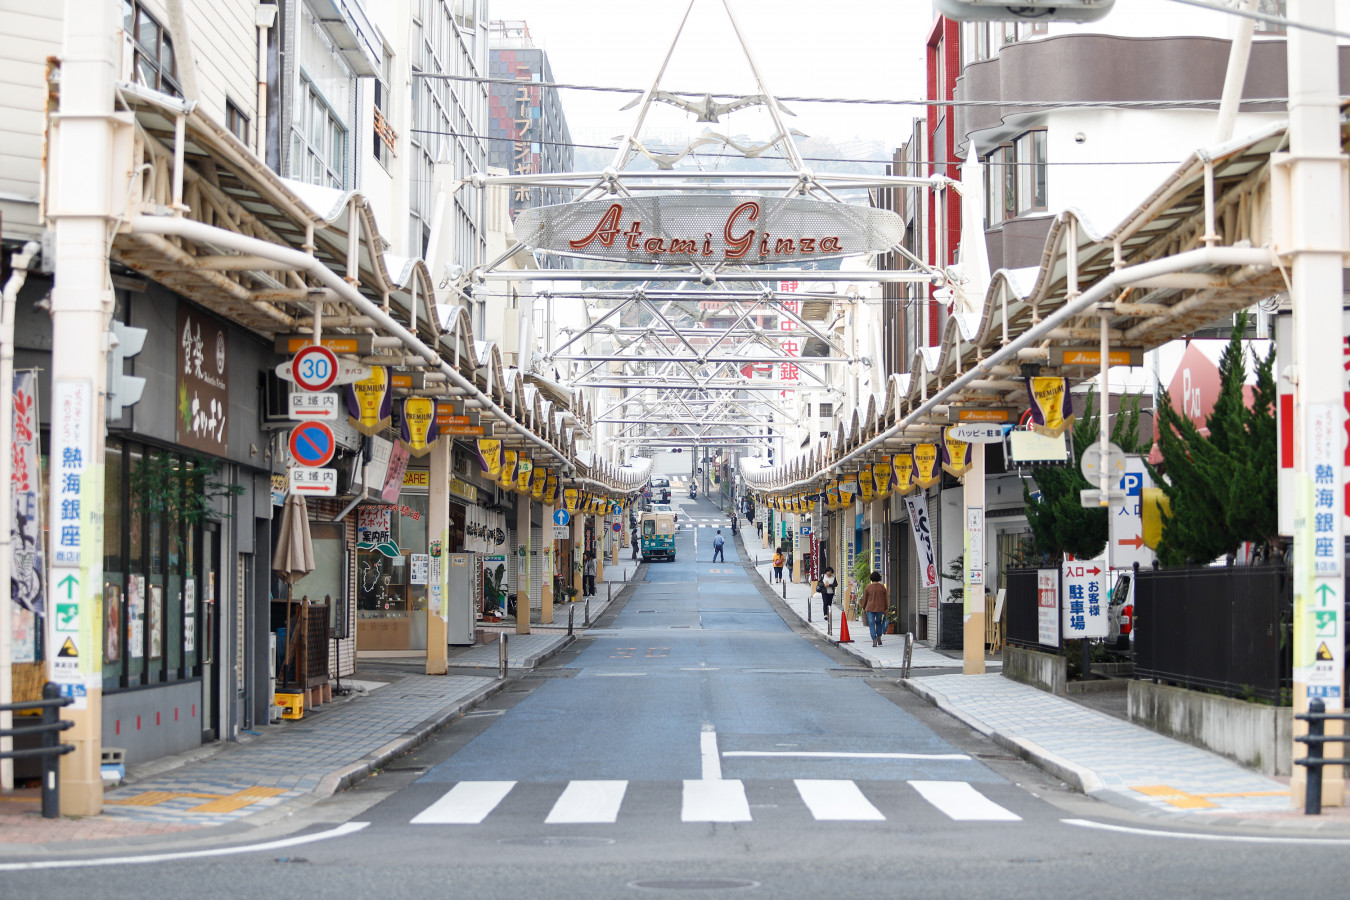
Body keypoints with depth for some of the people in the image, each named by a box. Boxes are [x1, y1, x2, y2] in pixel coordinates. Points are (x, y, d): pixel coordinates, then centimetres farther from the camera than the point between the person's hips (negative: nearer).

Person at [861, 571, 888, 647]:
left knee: (872, 624, 0)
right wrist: (885, 609, 13)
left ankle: (874, 641, -9)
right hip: (880, 608, 2)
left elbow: (865, 599, 0)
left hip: (870, 608, -2)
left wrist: (864, 608, 13)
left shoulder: (867, 587, -4)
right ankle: (879, 638, 16)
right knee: (878, 622, 22)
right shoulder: (882, 587, 0)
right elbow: (885, 599, 4)